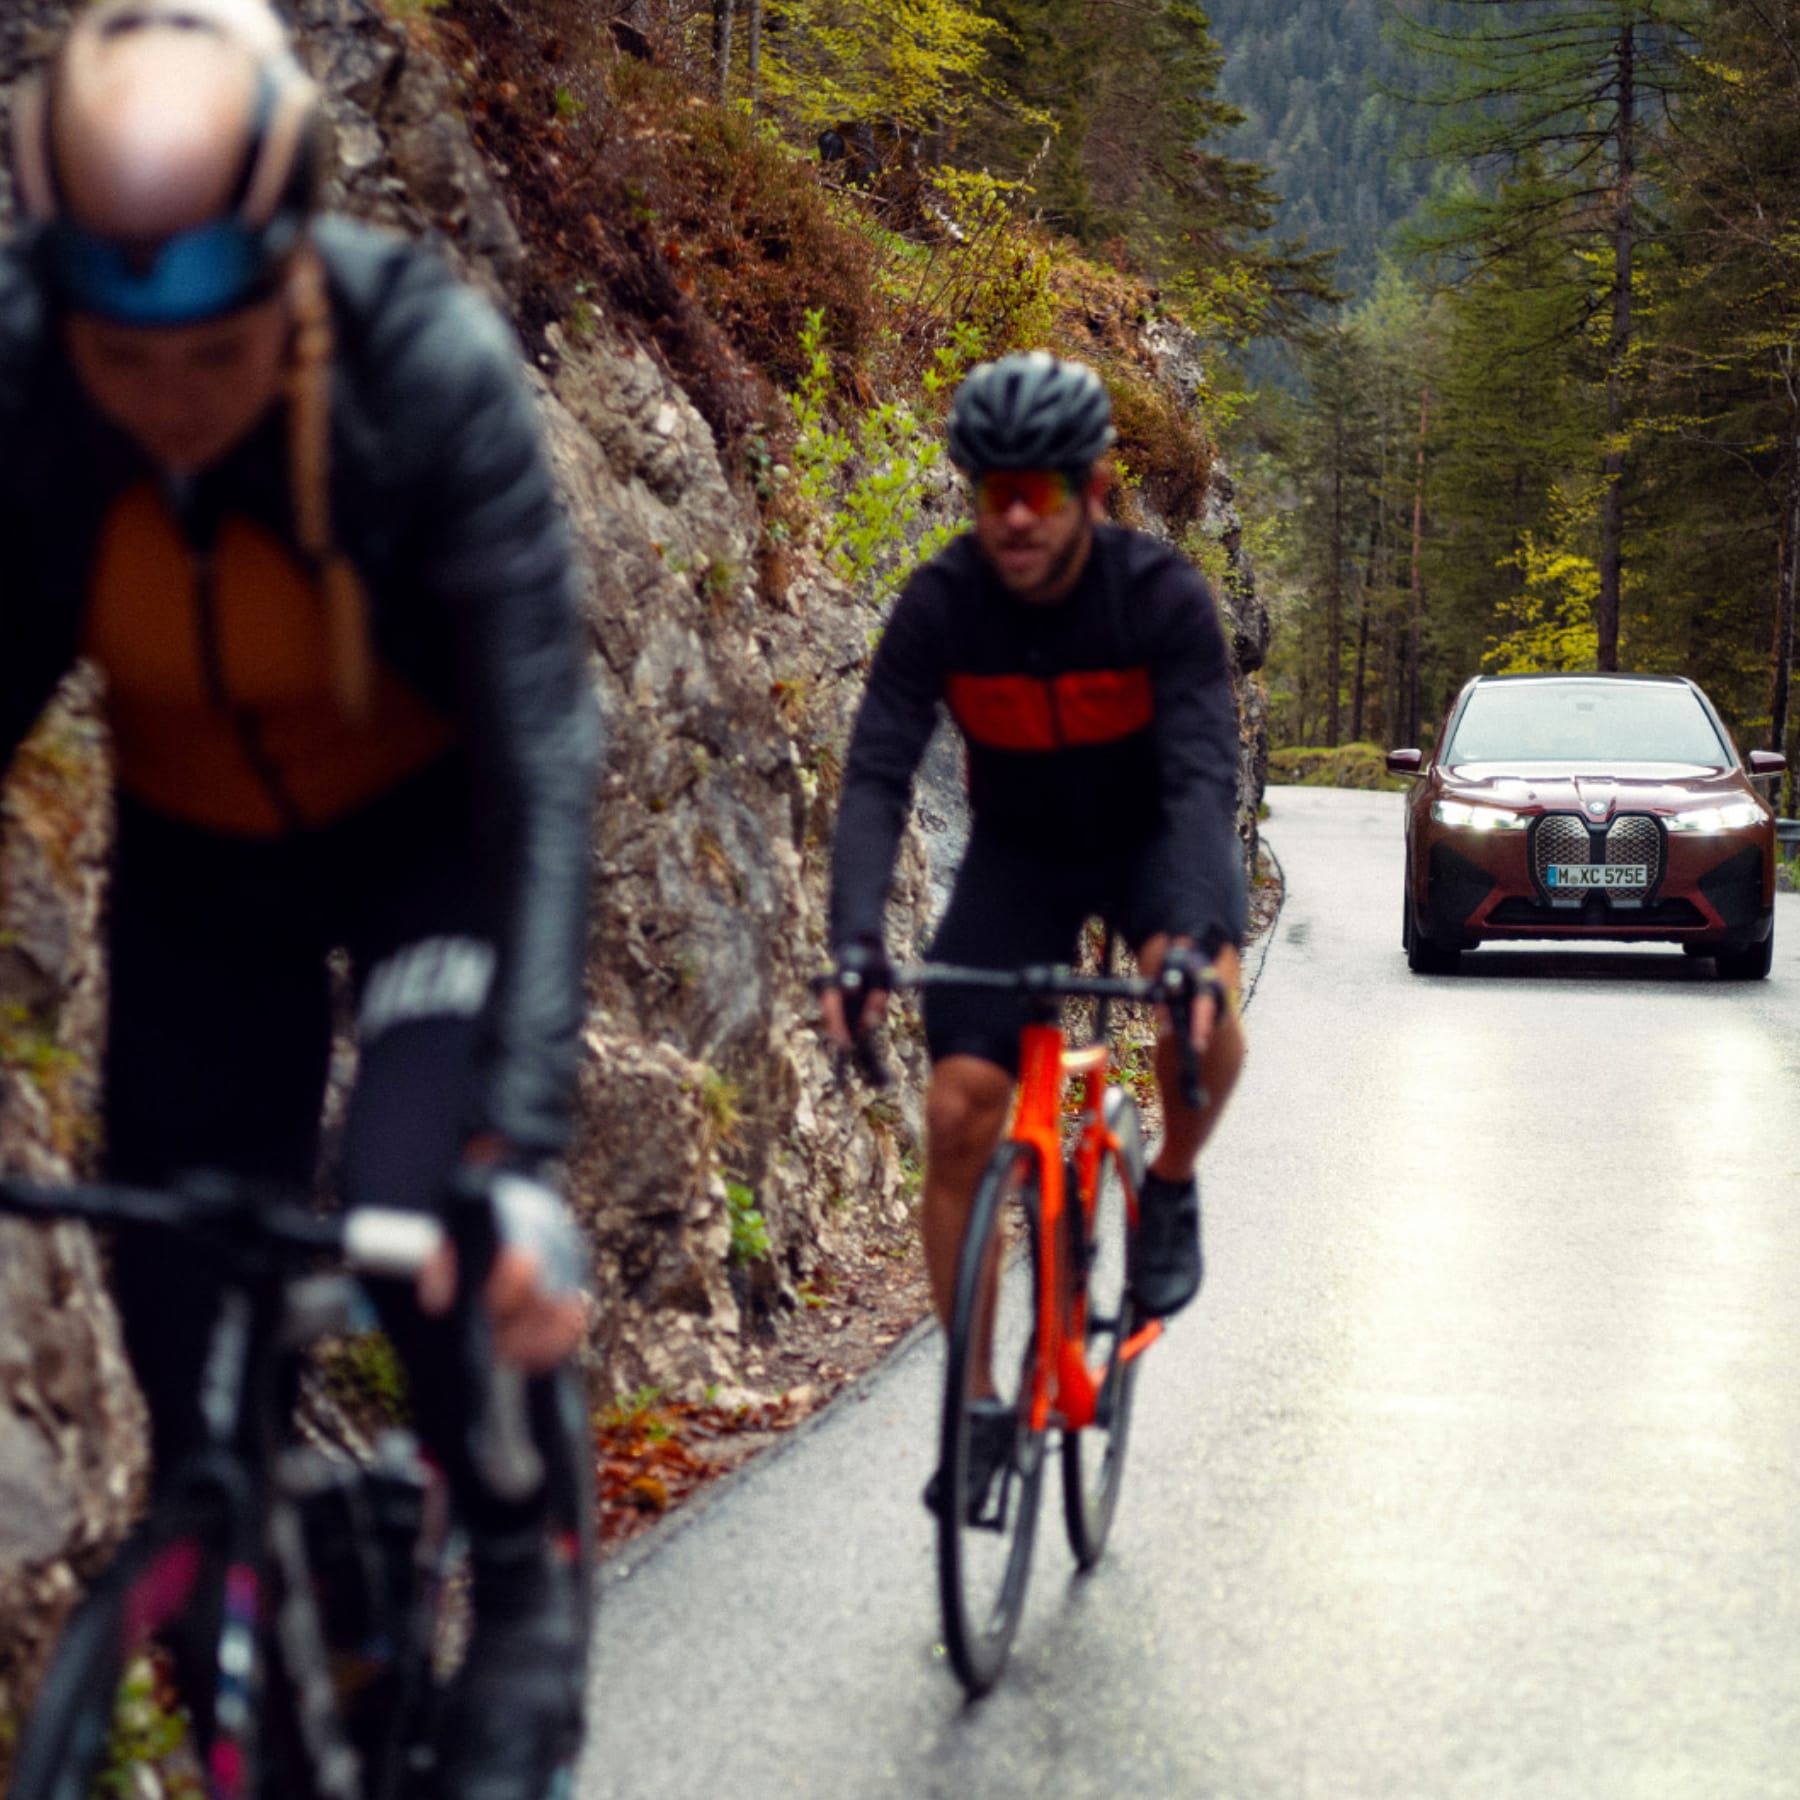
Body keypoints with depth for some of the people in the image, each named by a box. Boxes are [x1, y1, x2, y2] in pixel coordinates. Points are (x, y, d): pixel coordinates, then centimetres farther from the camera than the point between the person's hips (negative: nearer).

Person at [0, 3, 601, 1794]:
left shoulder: (429, 370, -34)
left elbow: (539, 753, -36)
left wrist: (518, 1147, -45)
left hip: (429, 823, -3)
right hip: (198, 843, 3)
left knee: (425, 1210, -26)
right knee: (182, 1299, -2)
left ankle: (531, 1596, 0)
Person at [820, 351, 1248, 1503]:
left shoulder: (1164, 598, -26)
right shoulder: (941, 607, -22)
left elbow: (1204, 775, -34)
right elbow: (878, 777, -28)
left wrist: (1194, 934, -51)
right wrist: (857, 943, -44)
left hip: (1152, 835, -2)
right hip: (1018, 849, 2)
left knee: (1204, 1003, -35)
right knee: (960, 1111, -12)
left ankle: (1171, 1190, -3)